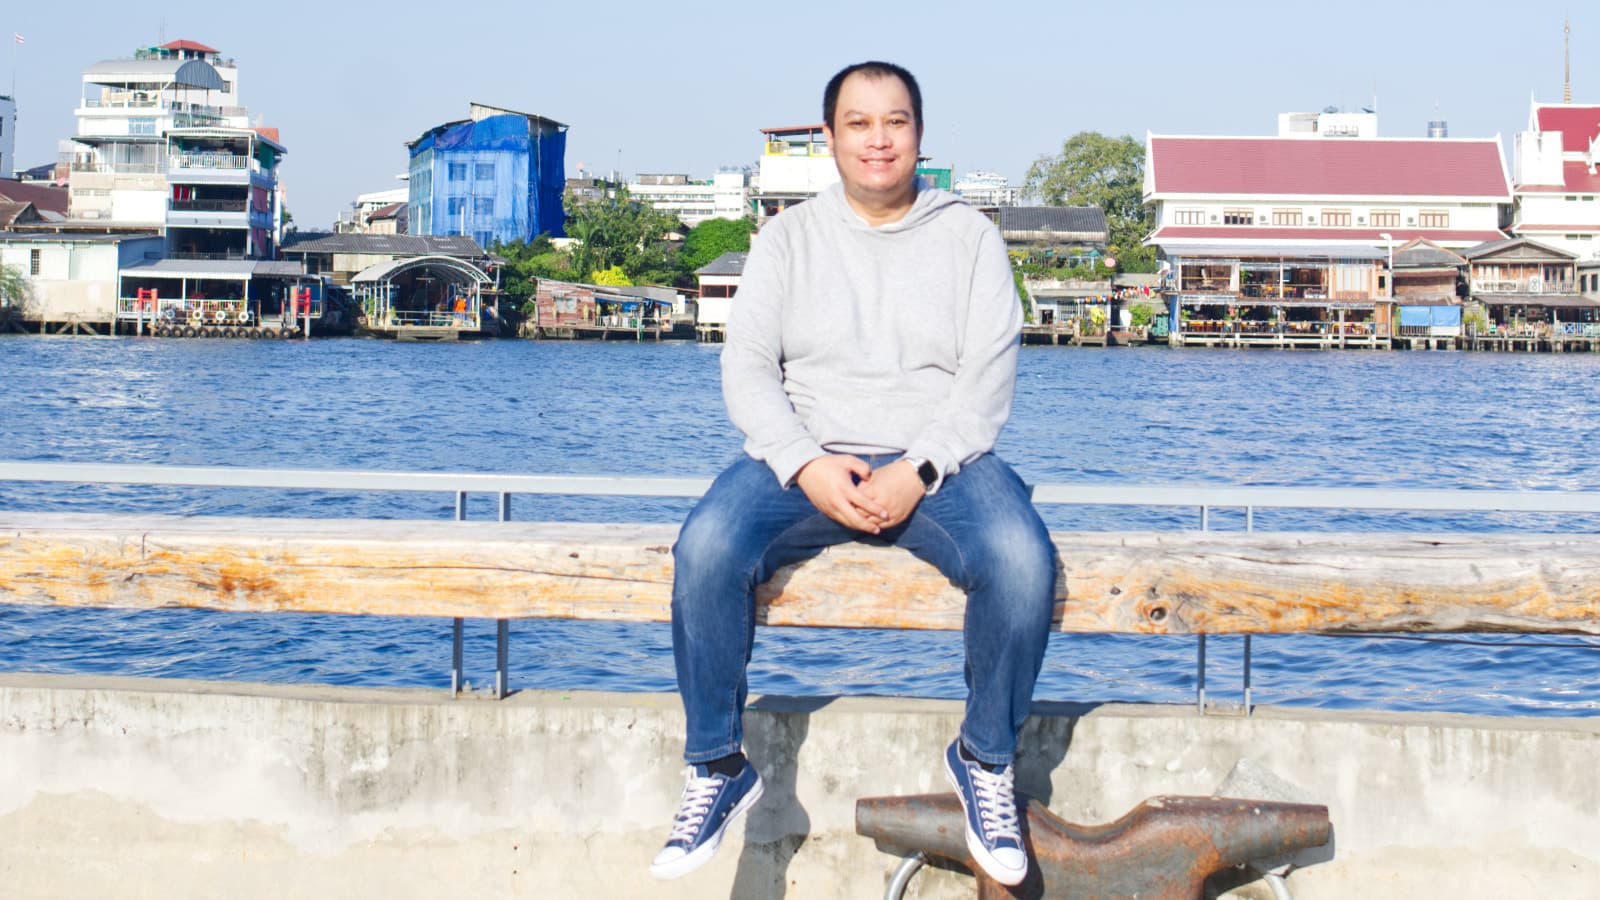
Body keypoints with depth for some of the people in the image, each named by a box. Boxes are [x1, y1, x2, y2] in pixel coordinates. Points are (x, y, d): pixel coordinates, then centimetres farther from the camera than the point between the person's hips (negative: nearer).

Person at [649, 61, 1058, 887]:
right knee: (706, 550, -29)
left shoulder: (968, 236, 9)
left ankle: (985, 760, -9)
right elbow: (747, 367, 2)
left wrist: (919, 470, -17)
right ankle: (718, 768, -13)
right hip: (805, 460, 1)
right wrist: (807, 466, -16)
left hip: (939, 461, 0)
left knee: (1022, 561, -32)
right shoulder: (787, 238, 11)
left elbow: (989, 374, -1)